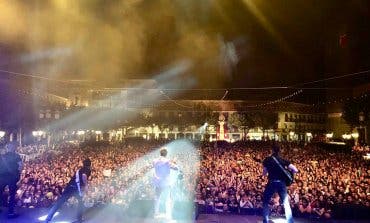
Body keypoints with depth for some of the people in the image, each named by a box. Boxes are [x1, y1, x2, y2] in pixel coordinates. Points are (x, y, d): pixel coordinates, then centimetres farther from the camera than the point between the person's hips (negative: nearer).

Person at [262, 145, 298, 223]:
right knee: (286, 203, 13)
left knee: (265, 202, 14)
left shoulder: (267, 160, 2)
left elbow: (264, 173, 7)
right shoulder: (283, 160, 6)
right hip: (282, 183, 2)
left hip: (271, 183, -2)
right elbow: (295, 170, 0)